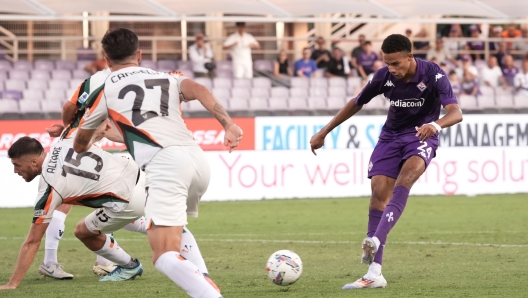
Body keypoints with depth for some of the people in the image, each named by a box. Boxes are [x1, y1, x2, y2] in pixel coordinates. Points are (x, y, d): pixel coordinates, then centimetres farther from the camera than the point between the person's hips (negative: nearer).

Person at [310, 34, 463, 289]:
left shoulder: (433, 75, -19)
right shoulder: (384, 76, -10)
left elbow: (456, 113, -29)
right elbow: (356, 104, 7)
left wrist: (436, 125, -51)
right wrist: (324, 132, 11)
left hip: (421, 136, -3)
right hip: (391, 136, 3)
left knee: (408, 171, -34)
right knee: (379, 190, -13)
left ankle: (375, 240, -45)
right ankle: (374, 273, -14)